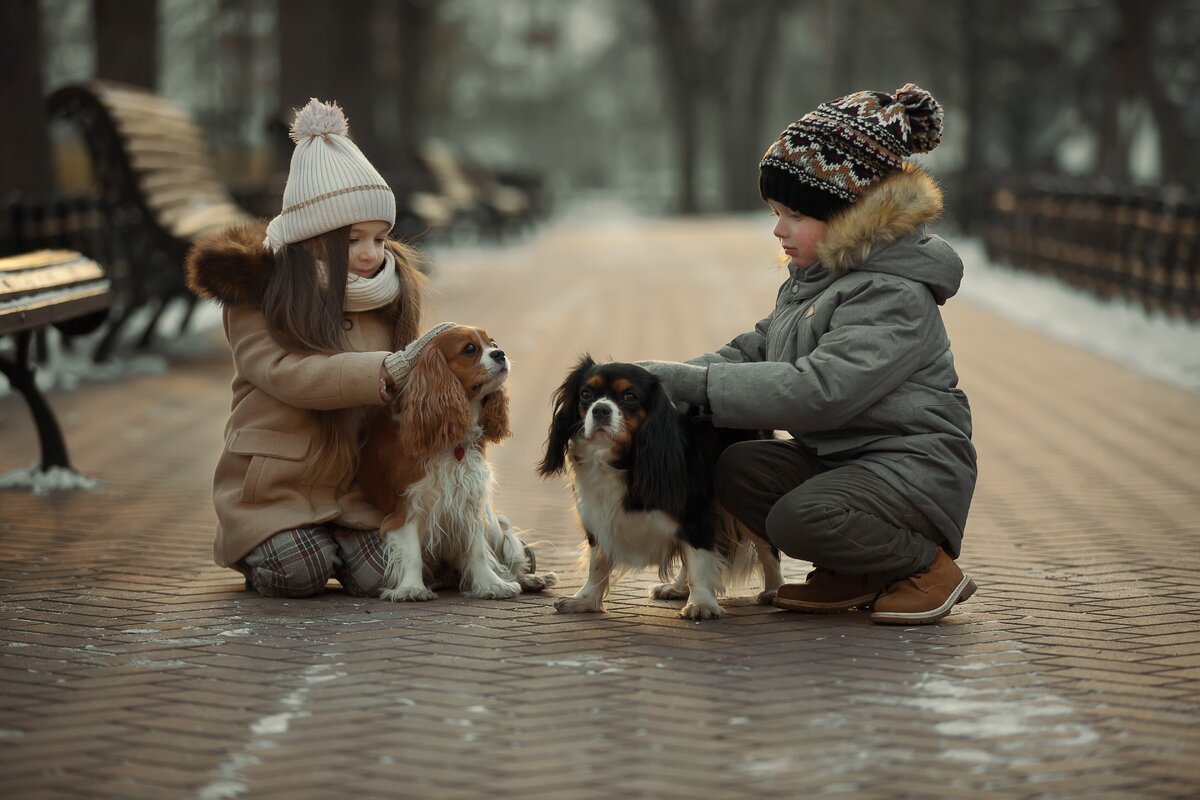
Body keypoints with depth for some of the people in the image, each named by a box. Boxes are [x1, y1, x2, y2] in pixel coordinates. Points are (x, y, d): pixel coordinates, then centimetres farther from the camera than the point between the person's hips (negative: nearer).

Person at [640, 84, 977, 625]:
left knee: (801, 518, -32)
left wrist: (696, 383, -28)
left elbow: (818, 390, -31)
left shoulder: (893, 295, -21)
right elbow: (759, 348, 13)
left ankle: (929, 564, -5)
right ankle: (854, 575, 4)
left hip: (912, 465, -9)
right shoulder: (812, 276, 11)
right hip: (836, 455, 9)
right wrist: (674, 377, -6)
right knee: (736, 470, -13)